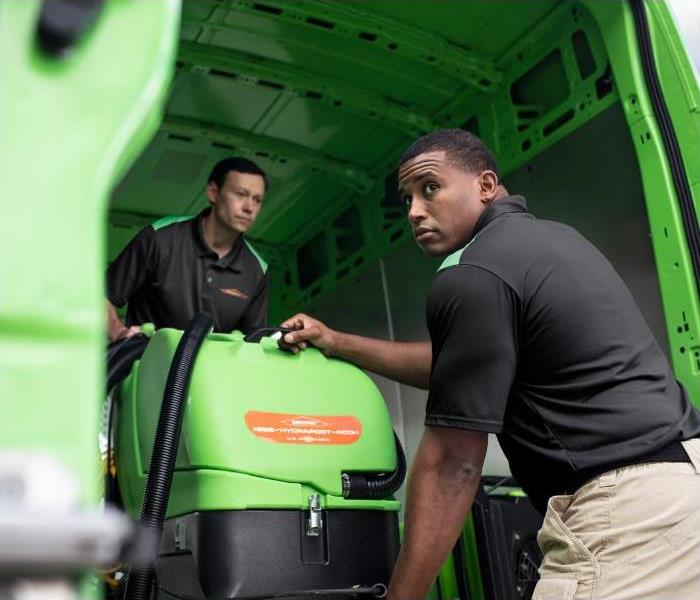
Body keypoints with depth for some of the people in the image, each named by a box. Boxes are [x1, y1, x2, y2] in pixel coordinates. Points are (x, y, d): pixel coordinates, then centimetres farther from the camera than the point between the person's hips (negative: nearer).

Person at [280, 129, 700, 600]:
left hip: (626, 506, -10)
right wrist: (339, 344, 26)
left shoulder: (474, 277, -14)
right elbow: (457, 363, 24)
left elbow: (451, 463, -14)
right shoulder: (550, 235, 16)